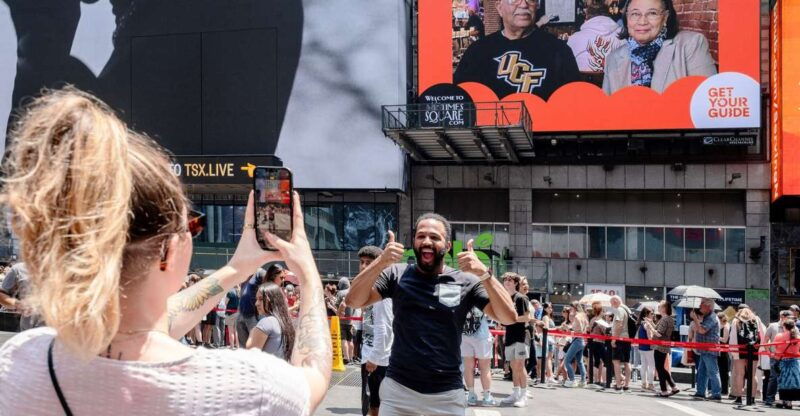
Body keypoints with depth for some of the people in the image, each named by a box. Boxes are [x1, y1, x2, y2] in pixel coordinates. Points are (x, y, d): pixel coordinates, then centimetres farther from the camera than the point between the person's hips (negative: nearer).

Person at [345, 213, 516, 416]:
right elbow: (353, 301, -9)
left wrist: (484, 274, -22)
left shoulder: (465, 282, -1)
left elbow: (509, 317, -9)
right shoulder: (397, 275, 2)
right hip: (398, 388, 0)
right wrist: (380, 263, -23)